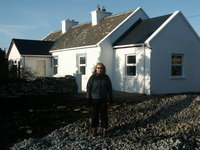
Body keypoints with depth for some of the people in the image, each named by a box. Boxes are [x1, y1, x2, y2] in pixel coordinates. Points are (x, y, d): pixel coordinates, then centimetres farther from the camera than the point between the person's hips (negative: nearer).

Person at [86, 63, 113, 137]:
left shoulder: (106, 77, 5)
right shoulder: (92, 78, 0)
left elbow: (109, 89, 8)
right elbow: (88, 89, 0)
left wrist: (110, 99, 4)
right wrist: (89, 99, -6)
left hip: (103, 100, 1)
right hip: (94, 100, -1)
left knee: (104, 115, 5)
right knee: (94, 115, 4)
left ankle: (104, 130, 16)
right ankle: (93, 130, 17)